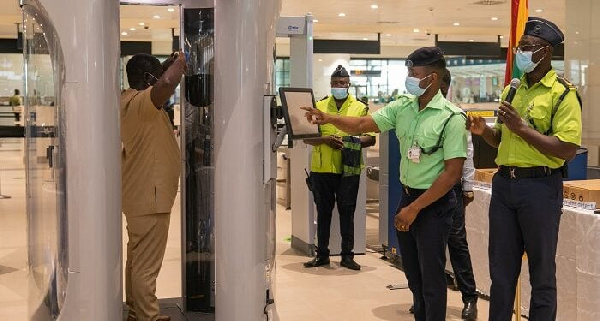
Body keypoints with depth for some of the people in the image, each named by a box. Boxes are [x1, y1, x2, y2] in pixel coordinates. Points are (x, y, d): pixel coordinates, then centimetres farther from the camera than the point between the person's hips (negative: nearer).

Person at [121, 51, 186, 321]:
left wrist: (170, 64, 13)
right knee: (147, 264, -3)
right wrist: (179, 62, -21)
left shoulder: (128, 100, 10)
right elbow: (167, 83, -40)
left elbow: (160, 82, 29)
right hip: (149, 197, -11)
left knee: (137, 258, 19)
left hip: (138, 194, 11)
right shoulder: (140, 103, -20)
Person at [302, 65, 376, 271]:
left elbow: (371, 138, 2)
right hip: (322, 168, 2)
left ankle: (347, 255, 12)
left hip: (348, 169, -2)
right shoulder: (319, 106, 9)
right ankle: (322, 254, 19)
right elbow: (307, 137, 6)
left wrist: (352, 142, -15)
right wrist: (325, 140, -12)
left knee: (347, 212, 4)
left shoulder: (360, 108, 5)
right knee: (323, 212, 9)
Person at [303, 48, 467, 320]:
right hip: (407, 196, 7)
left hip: (434, 203, -6)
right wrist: (329, 119, -17)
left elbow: (452, 173, -18)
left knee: (431, 276, 3)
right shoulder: (402, 107, 3)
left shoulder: (451, 117, -16)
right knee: (412, 273, 17)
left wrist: (415, 208, -17)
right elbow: (362, 125, 2)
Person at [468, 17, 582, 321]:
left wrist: (522, 128, -18)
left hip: (540, 187, -6)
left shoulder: (563, 94, -8)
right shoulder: (512, 90, 12)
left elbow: (567, 150, -17)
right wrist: (484, 131, 0)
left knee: (541, 272, 7)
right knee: (501, 269, 14)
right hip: (503, 183, 6)